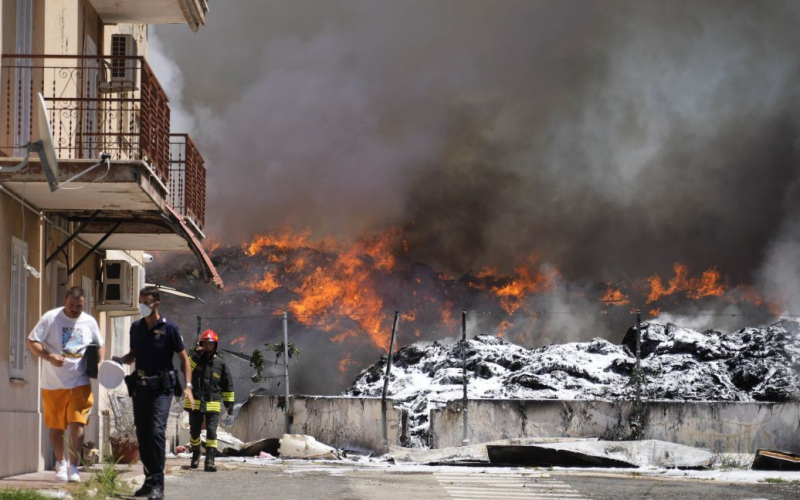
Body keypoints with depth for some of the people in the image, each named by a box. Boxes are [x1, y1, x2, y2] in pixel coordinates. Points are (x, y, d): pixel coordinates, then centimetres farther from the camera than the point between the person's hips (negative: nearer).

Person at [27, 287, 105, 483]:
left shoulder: (90, 322, 4)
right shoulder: (50, 318, -6)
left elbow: (100, 346, 19)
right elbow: (32, 342, -7)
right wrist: (49, 357, -23)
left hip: (80, 383, 1)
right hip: (53, 384, -1)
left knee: (77, 424, -11)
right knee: (56, 426, 9)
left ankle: (73, 467, -6)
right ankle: (60, 463, 28)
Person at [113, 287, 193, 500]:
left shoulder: (169, 328, -6)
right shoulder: (136, 327, 9)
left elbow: (184, 358, -2)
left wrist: (188, 386, -11)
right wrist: (120, 360, -1)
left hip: (162, 387, -6)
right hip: (140, 386, 6)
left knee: (157, 431, -17)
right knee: (142, 434, 8)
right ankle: (149, 480, 20)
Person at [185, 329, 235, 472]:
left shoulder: (220, 363, 4)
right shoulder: (195, 359, 4)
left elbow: (228, 385, 9)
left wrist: (229, 404, 9)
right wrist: (195, 357, -24)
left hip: (213, 404, -1)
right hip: (195, 403, 1)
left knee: (211, 432, -12)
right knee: (194, 431, 13)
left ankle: (209, 461, -14)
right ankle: (196, 455, 36)